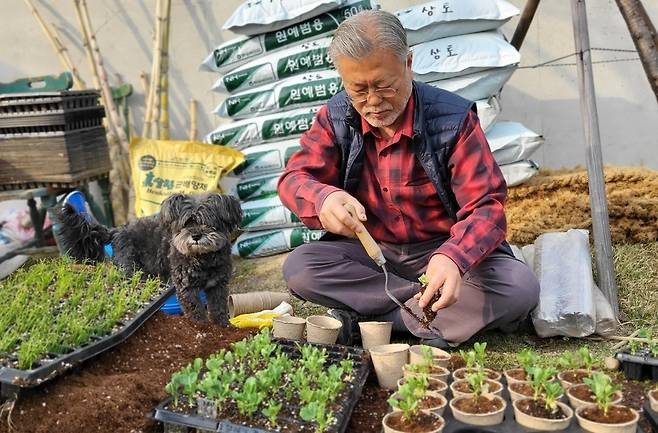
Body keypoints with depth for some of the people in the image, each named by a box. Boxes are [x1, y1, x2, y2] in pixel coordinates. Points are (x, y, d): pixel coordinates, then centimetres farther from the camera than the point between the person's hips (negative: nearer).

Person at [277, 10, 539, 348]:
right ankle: (428, 306, -19)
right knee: (298, 268, -25)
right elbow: (294, 180, -11)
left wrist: (453, 258, -43)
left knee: (520, 287, -28)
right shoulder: (336, 118, -4)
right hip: (368, 251, 2)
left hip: (441, 251, -1)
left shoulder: (453, 119, -14)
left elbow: (486, 207, -20)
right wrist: (323, 198, -38)